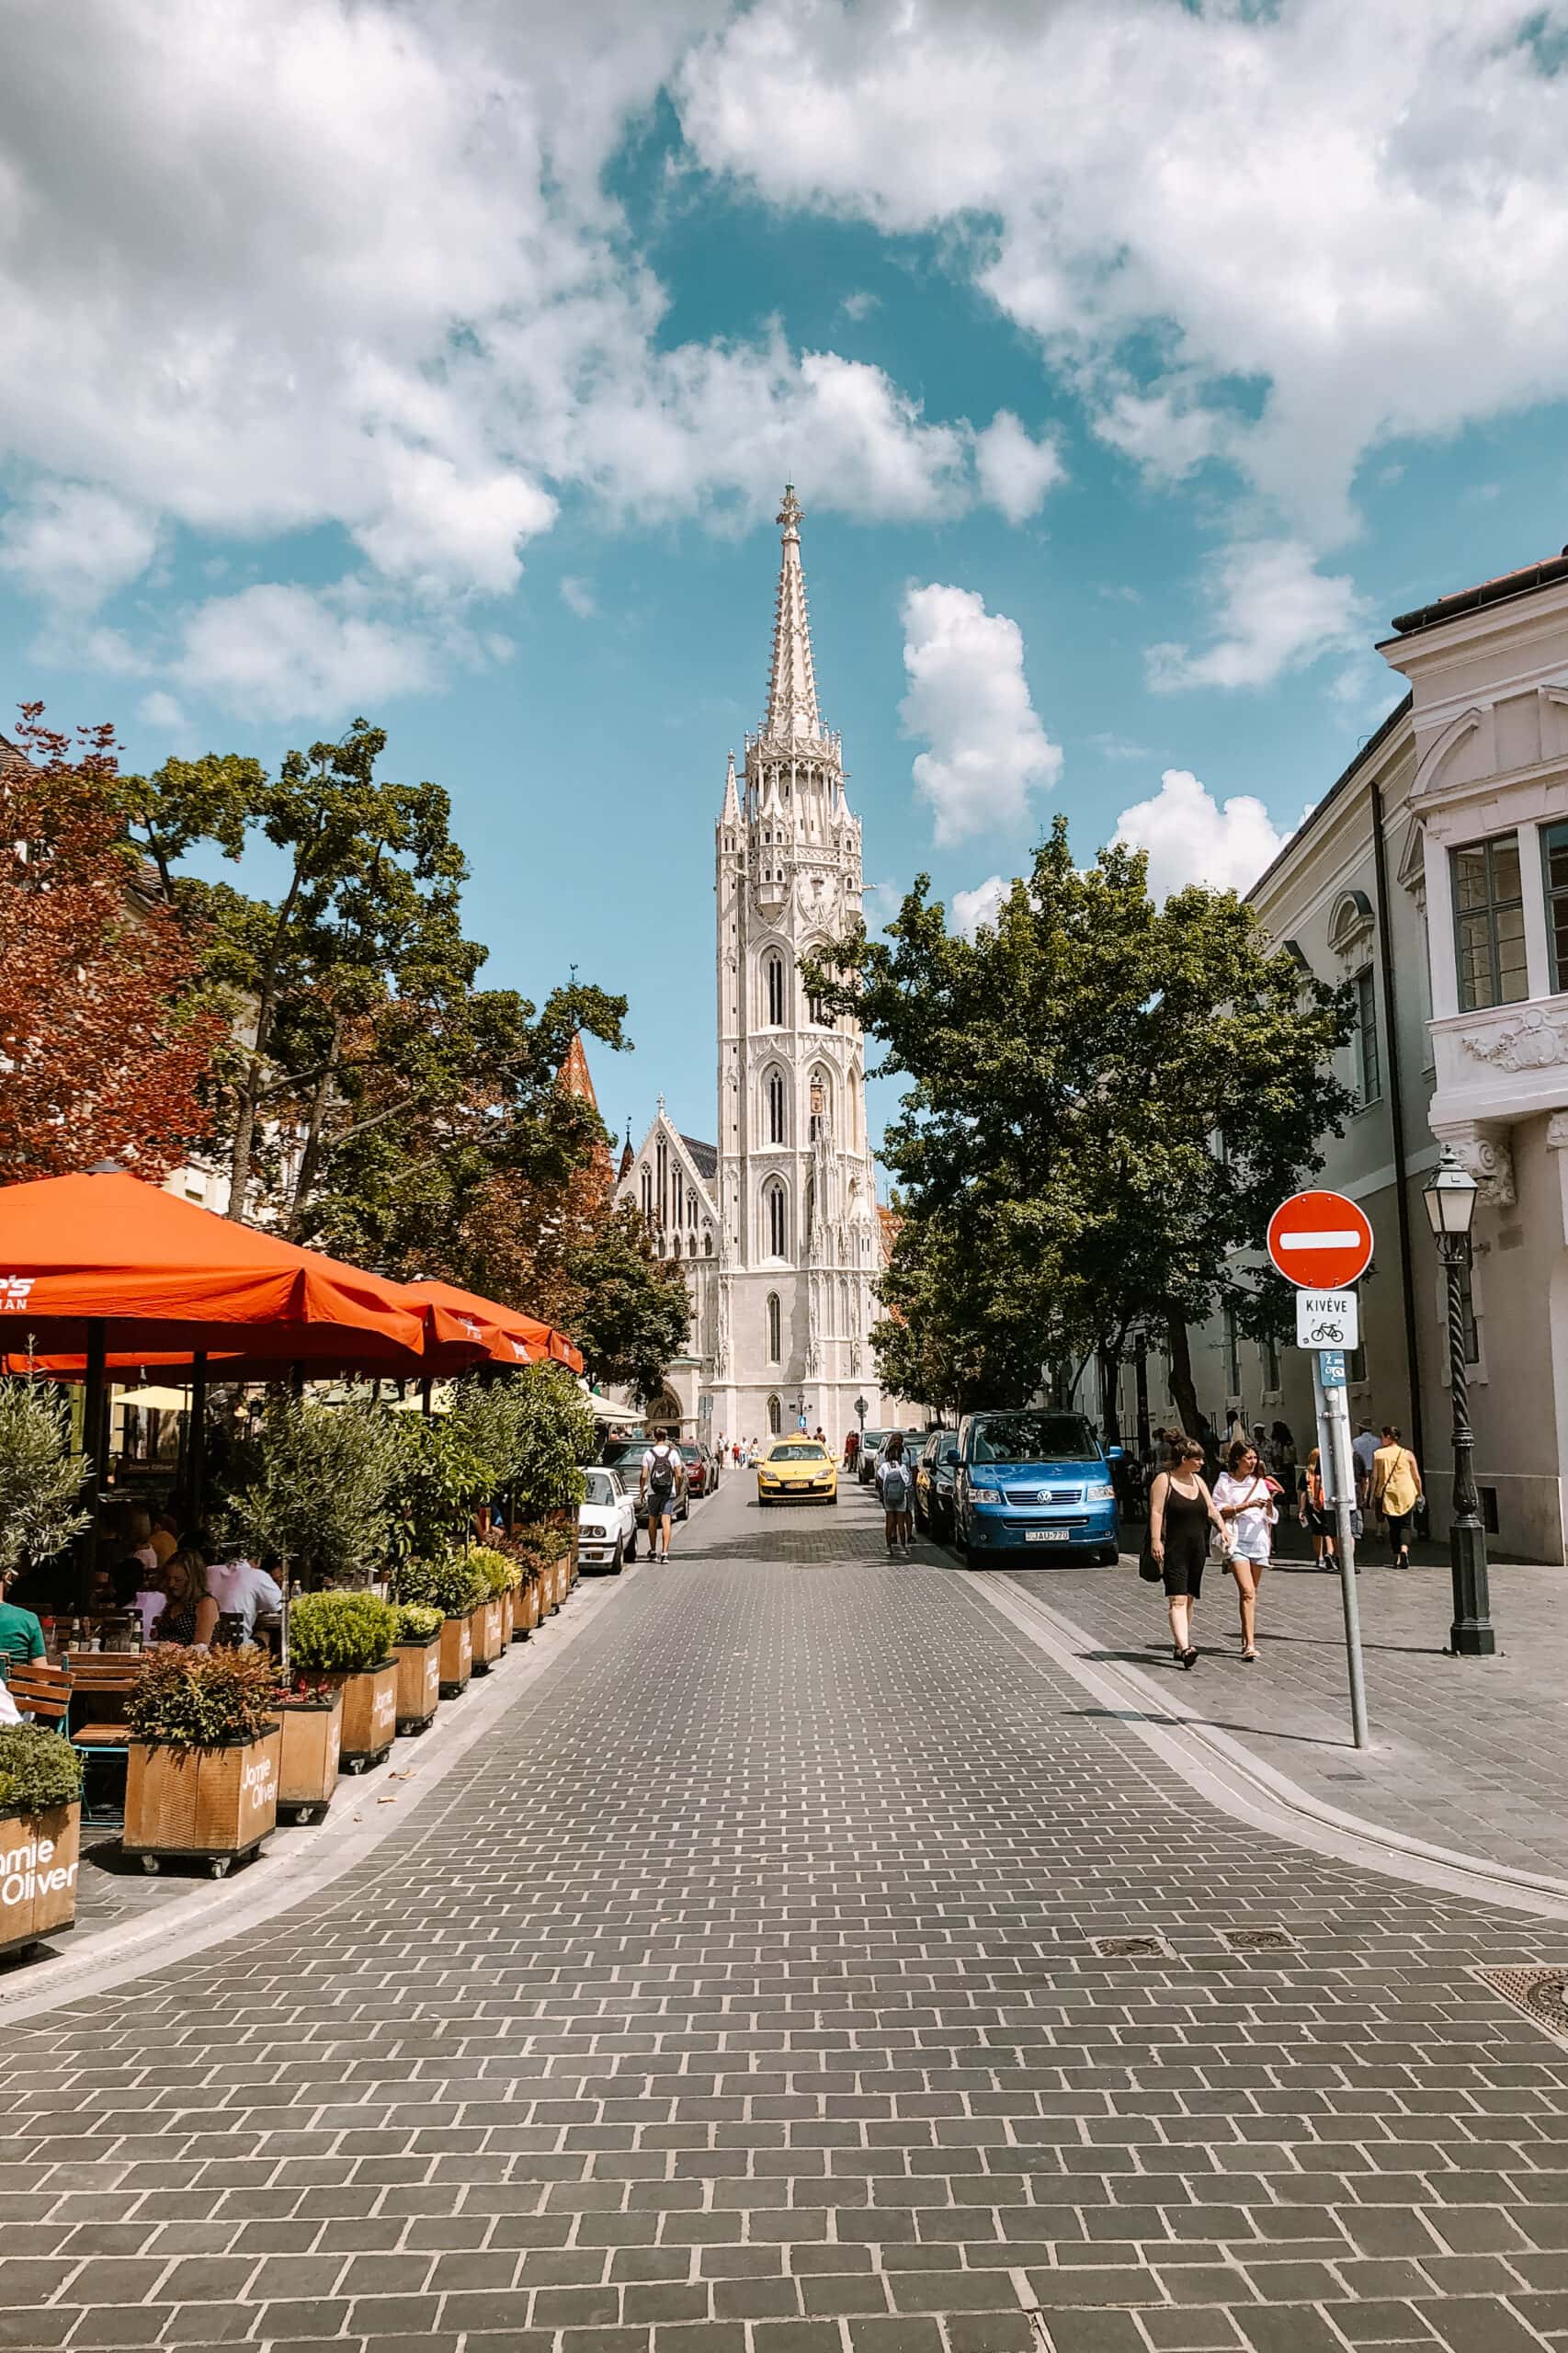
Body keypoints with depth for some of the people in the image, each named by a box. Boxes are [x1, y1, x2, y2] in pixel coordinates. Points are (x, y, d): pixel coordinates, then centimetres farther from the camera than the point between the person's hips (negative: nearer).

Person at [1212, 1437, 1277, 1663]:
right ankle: (1250, 1645, -20)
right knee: (1247, 1591, -16)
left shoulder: (1260, 1482, 14)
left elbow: (1270, 1517, 14)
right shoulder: (1225, 1482, 2)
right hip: (1237, 1540, -4)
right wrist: (1246, 1505, -12)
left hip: (1258, 1540, 4)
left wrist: (1269, 1504, -8)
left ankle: (1246, 1639, 21)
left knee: (1251, 1593, 9)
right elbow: (1218, 1512, -4)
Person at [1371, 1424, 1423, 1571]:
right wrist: (1419, 1494, 16)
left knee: (1393, 1527, 12)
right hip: (1406, 1494, 0)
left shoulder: (1378, 1454, 0)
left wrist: (1373, 1496, 4)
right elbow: (1417, 1477, 4)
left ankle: (1396, 1557, 12)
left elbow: (1374, 1477, -2)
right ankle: (1404, 1550, -20)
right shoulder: (1407, 1454, 2)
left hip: (1387, 1494, 0)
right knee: (1405, 1526, 4)